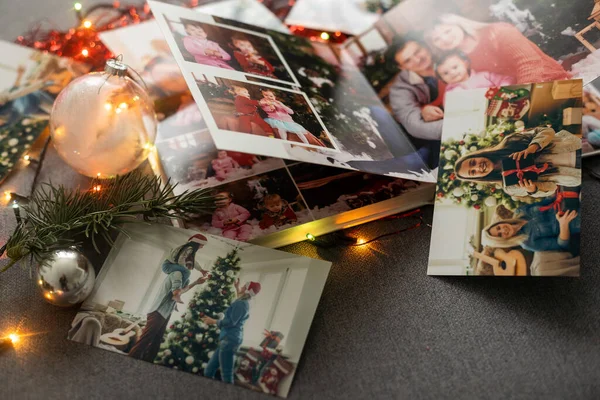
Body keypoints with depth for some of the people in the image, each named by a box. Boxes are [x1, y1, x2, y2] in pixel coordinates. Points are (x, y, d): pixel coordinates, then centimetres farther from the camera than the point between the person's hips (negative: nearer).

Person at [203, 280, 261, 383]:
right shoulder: (244, 303, 19)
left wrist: (213, 321, -9)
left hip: (230, 340, -10)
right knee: (209, 371, 11)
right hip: (228, 340, 10)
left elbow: (231, 322, -19)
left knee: (226, 374, -12)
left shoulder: (240, 303, -11)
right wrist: (237, 288, 49)